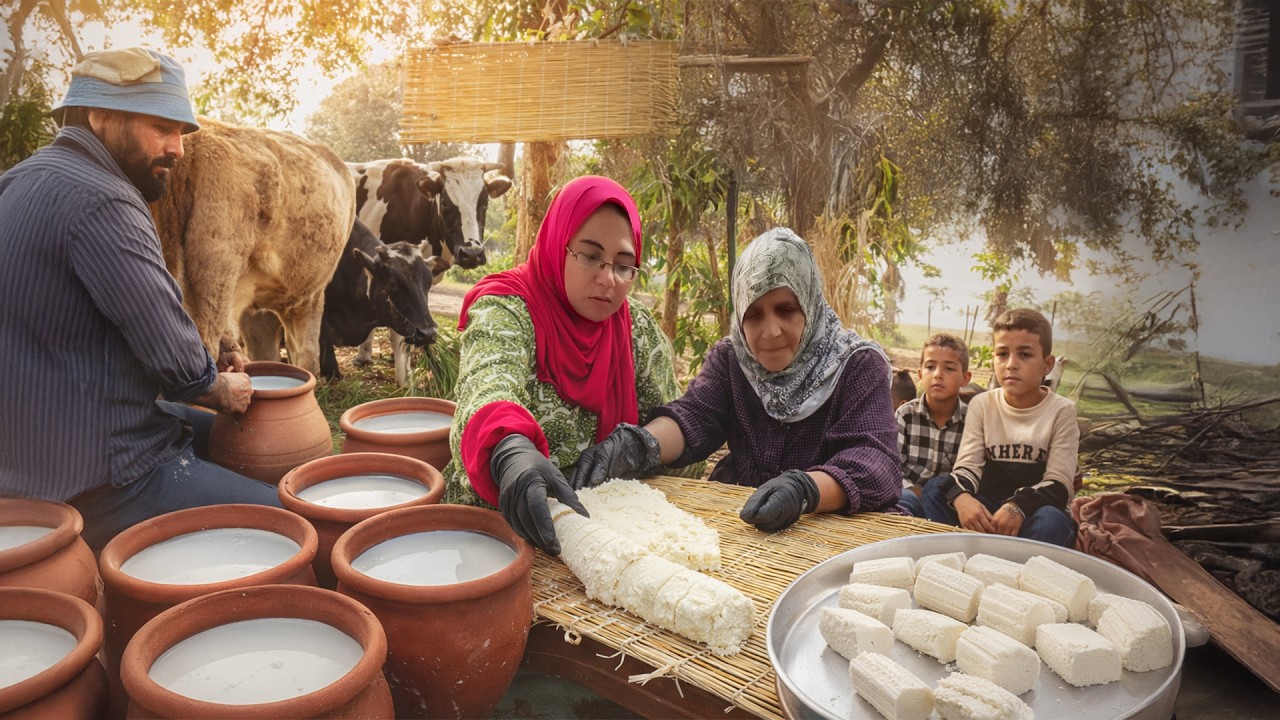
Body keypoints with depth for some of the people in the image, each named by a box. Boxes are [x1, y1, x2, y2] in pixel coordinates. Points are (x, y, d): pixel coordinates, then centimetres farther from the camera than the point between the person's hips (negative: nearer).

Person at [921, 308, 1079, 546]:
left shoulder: (1061, 410, -4)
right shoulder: (982, 405, 3)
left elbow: (1059, 484, -11)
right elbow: (967, 466, -6)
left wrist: (1019, 507, -32)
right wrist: (962, 497, -32)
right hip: (988, 509, 3)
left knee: (1051, 521, -36)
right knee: (936, 488, -21)